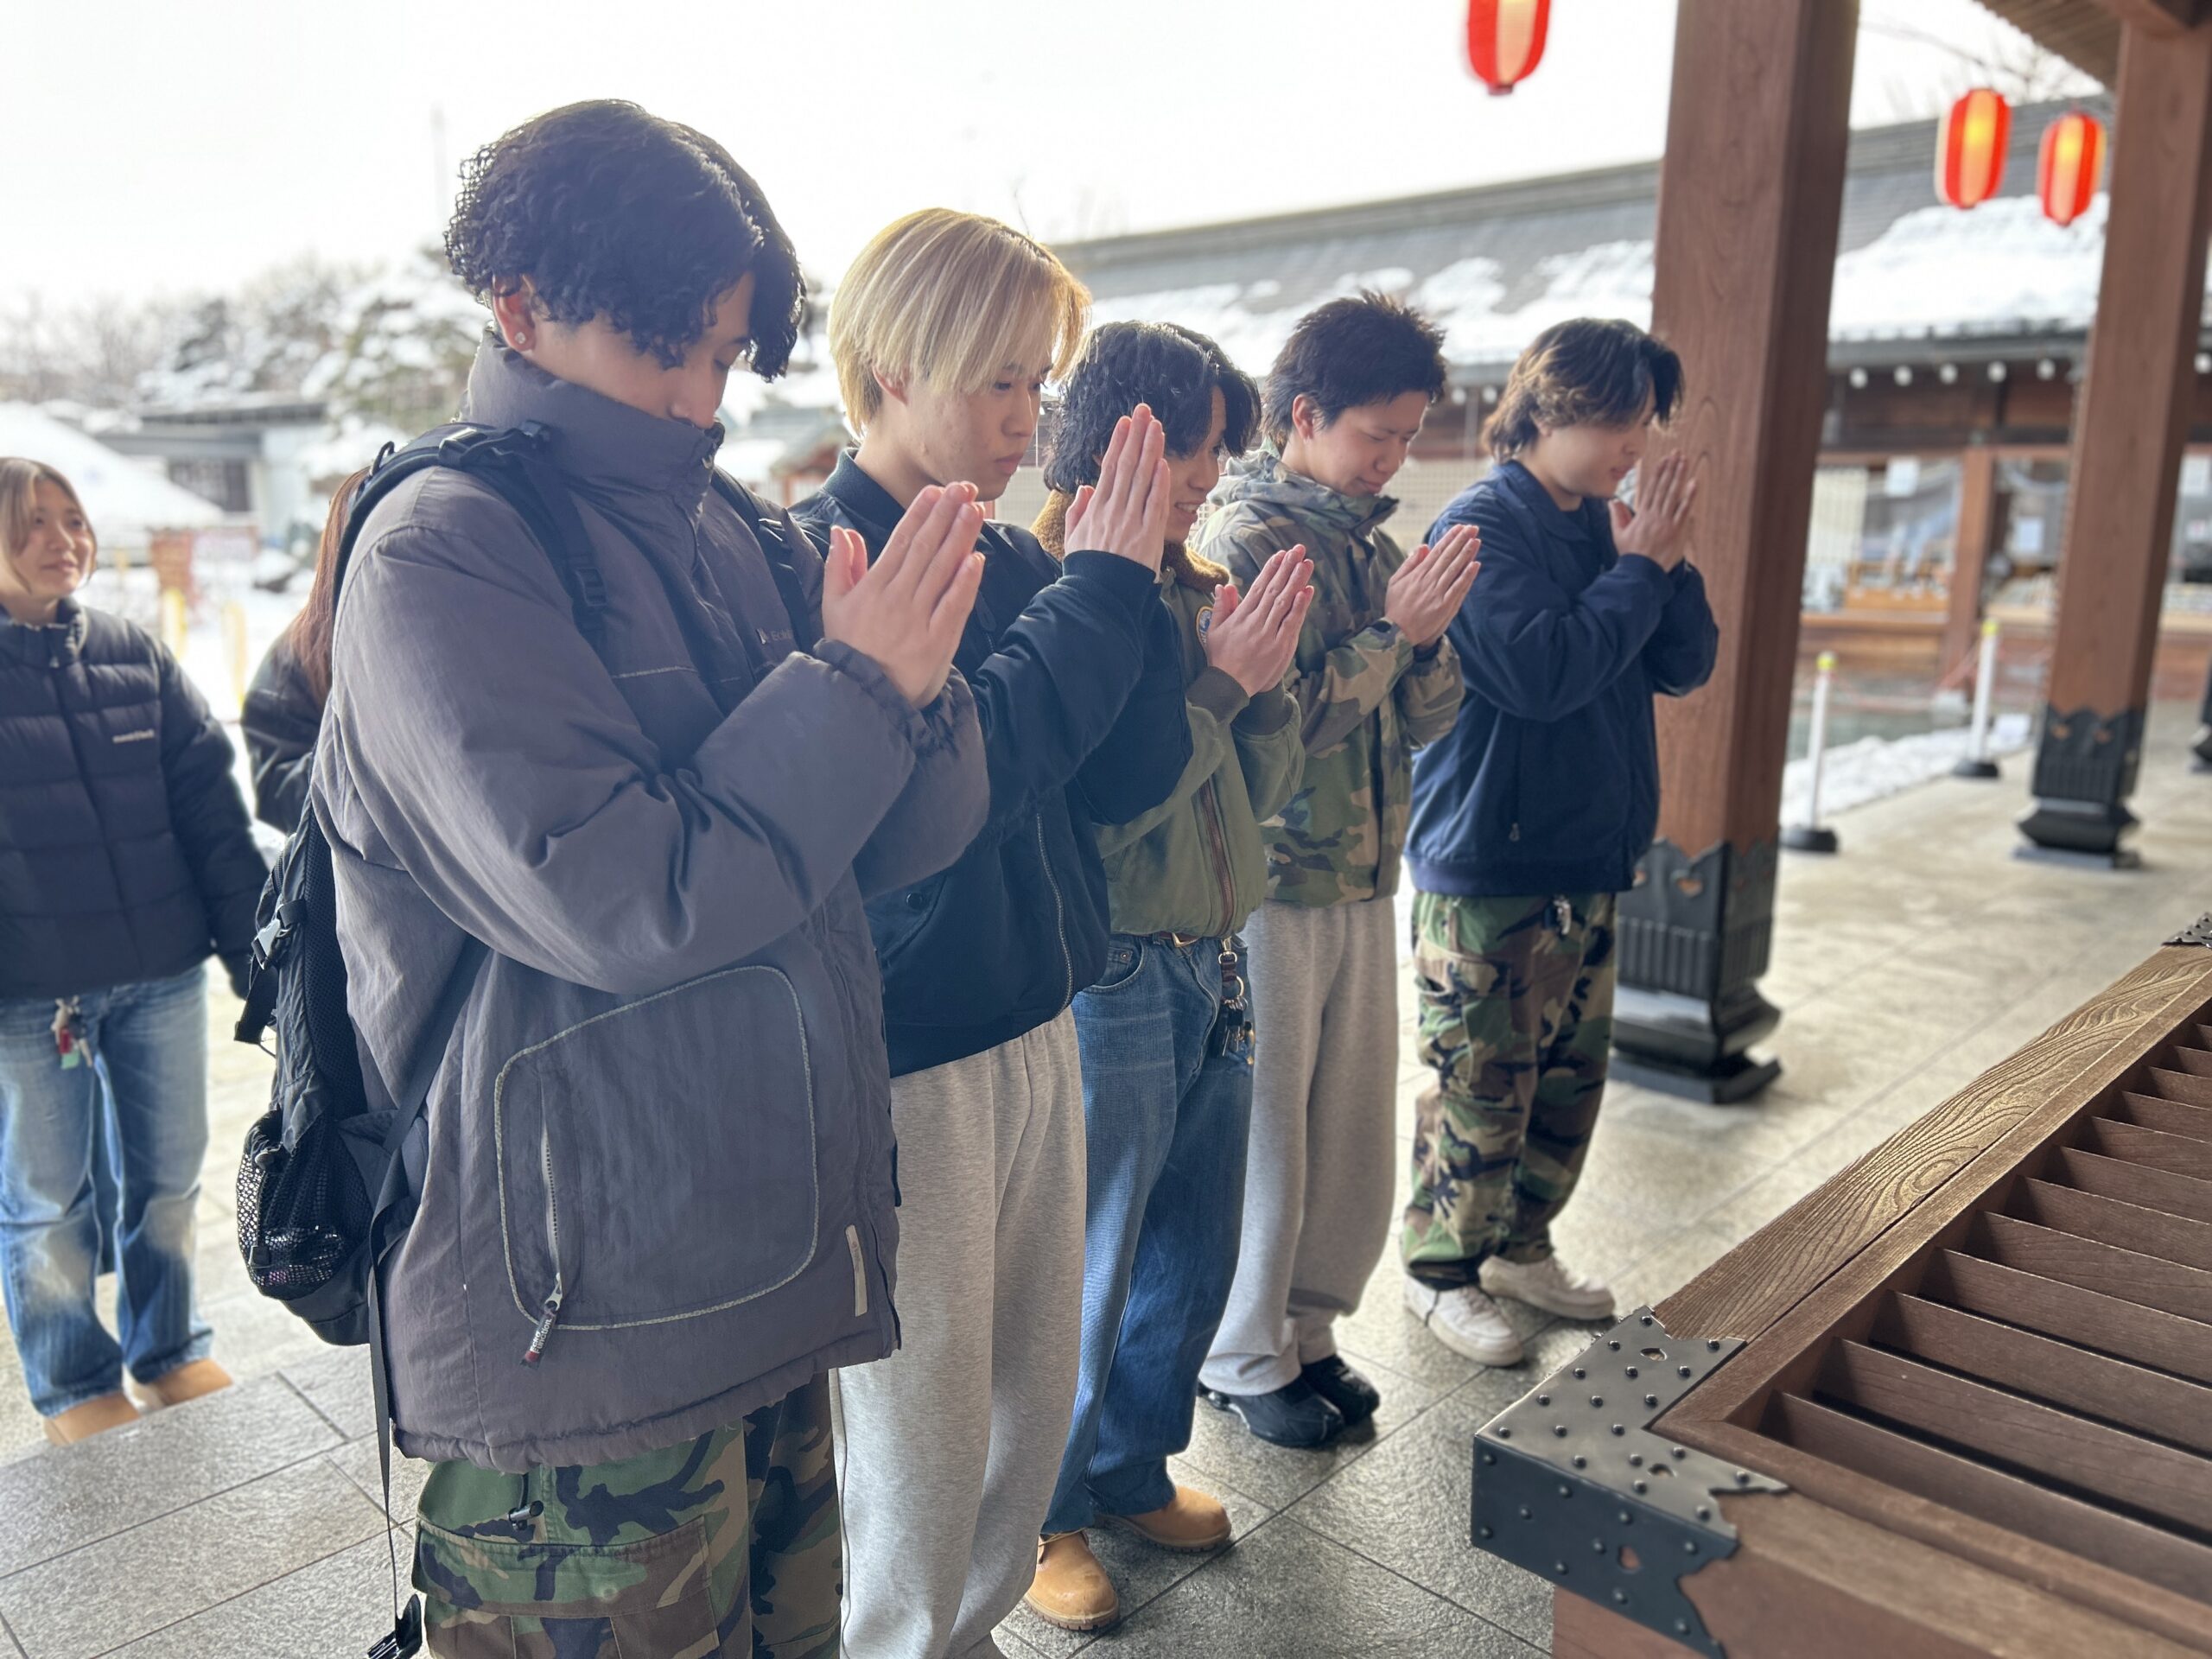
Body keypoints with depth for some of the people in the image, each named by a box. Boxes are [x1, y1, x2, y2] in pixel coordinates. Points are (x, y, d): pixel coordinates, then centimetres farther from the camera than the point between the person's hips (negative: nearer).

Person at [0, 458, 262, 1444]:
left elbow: (211, 807, 6)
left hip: (163, 973, 3)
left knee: (169, 1177, 13)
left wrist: (249, 944, 1)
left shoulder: (135, 654, 6)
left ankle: (170, 1352, 33)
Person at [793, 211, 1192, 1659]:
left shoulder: (1018, 561, 8)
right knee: (924, 1436, 8)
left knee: (1035, 1395, 20)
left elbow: (1125, 779, 3)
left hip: (1037, 1031, 7)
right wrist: (1103, 585, -19)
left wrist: (1130, 581, -8)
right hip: (903, 1062, -7)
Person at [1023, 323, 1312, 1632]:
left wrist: (1263, 676, -8)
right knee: (1087, 1272, 9)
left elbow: (1268, 786, 9)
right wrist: (1219, 686, -20)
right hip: (1110, 976, -8)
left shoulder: (1198, 587, 8)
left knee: (1194, 1260, 20)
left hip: (1213, 963, 8)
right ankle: (1046, 1512, 32)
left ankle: (1132, 1471, 42)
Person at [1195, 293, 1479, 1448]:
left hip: (1366, 881, 7)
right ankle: (1243, 1356, 23)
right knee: (1263, 1128, 5)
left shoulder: (1375, 543, 11)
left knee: (1354, 1124, 14)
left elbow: (1430, 718, 9)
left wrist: (1427, 634, -10)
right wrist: (1393, 629, -16)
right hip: (1269, 887, -7)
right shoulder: (1243, 541, -12)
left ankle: (1307, 1328, 32)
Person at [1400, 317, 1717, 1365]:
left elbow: (1685, 668, 9)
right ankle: (1441, 1269, 19)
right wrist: (1641, 567, -14)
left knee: (1572, 1069, 16)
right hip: (1486, 864, -8)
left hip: (1590, 860, 8)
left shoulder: (1606, 528, 11)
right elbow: (1539, 671, -25)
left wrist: (1666, 562, -6)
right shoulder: (1482, 527, -13)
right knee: (1483, 1082, 1)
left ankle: (1520, 1244, 34)